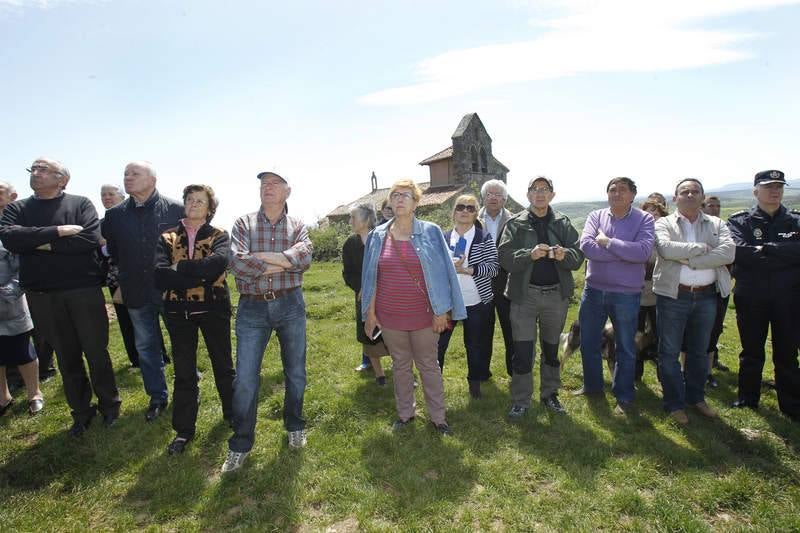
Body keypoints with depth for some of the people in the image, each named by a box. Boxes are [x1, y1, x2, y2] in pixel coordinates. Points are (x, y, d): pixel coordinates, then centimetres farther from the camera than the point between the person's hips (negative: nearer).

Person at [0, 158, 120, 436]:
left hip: (84, 290, -2)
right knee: (66, 356, 12)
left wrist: (47, 245, -11)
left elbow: (92, 238, -14)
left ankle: (109, 405, 24)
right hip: (42, 295, 3)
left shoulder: (80, 203, 2)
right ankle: (81, 412, 26)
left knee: (96, 352, 6)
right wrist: (59, 231, -15)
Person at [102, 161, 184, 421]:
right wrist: (128, 275, 5)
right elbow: (111, 251, 12)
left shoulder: (176, 210, -9)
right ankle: (157, 397, 30)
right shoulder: (114, 215, 3)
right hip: (137, 293, 4)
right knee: (146, 346, 14)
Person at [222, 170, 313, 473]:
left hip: (290, 305, 1)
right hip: (252, 308, -1)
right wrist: (283, 263, -14)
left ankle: (294, 427, 36)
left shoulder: (297, 226, 5)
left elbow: (304, 257, -15)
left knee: (295, 372, 13)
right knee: (245, 379, 1)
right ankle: (240, 445, 19)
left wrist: (260, 257, -18)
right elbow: (238, 263, -15)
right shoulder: (244, 224, 2)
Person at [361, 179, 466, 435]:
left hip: (423, 315, -2)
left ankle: (438, 416, 25)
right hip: (390, 316, 2)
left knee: (429, 366, 10)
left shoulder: (430, 232, -4)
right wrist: (370, 312, 3)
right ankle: (405, 413, 32)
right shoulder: (378, 236, 2)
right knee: (400, 365, 16)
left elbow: (441, 273, -4)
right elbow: (371, 278, 6)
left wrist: (442, 310, -7)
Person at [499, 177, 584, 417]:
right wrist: (530, 254, -28)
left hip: (557, 295, 3)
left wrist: (565, 255, -24)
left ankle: (550, 395, 34)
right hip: (525, 295, -2)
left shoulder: (563, 223, 4)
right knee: (522, 351, 2)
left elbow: (578, 257, -2)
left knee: (551, 348, 17)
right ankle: (520, 401, 18)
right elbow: (505, 258, -12)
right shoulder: (516, 224, -2)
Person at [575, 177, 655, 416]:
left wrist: (608, 242, -17)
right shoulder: (595, 216, 1)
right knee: (588, 342, 15)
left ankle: (624, 396, 29)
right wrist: (626, 253, -18)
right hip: (593, 290, 3)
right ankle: (592, 385, 37)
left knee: (625, 348, 12)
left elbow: (643, 252, -22)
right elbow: (586, 246, -17)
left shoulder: (643, 219, -5)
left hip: (626, 294, -3)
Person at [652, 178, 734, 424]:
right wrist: (702, 248, -12)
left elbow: (728, 252, -11)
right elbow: (666, 248, -20)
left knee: (699, 351, 16)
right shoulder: (664, 224, 1)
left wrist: (689, 259, -17)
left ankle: (696, 397, 34)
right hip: (673, 295, -3)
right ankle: (674, 403, 17)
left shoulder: (717, 224, 8)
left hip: (706, 296, 3)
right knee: (669, 352, 3)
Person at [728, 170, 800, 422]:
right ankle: (747, 399, 26)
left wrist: (763, 249, -17)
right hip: (750, 298, -1)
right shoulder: (740, 221, 1)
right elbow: (739, 251, -17)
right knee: (751, 351, 12)